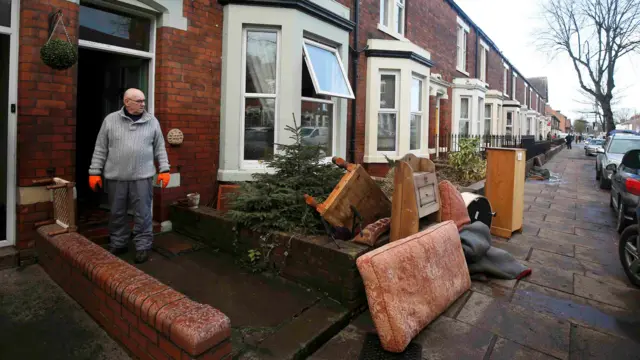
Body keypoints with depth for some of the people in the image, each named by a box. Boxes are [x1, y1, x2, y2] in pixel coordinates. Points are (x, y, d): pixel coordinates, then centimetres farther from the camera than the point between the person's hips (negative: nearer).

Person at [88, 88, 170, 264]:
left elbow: (160, 148, 5)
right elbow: (100, 149, 6)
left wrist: (164, 170, -2)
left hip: (142, 177, -1)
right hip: (115, 177, 1)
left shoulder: (152, 121, 5)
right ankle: (117, 244, 28)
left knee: (143, 214, 2)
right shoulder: (110, 120, 5)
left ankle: (143, 246, 13)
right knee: (117, 213, 12)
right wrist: (95, 172, 2)